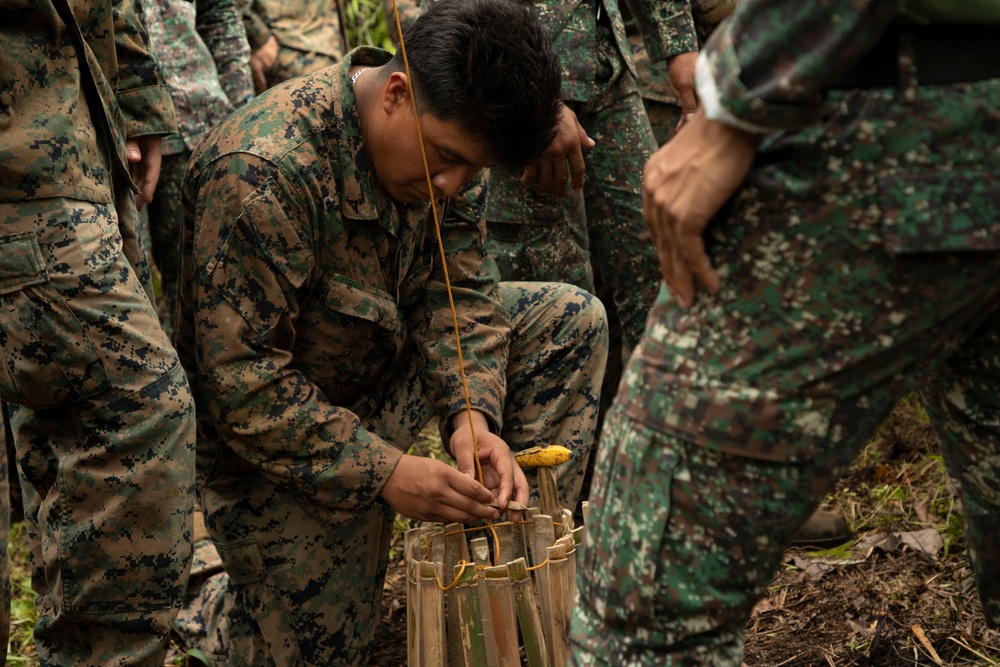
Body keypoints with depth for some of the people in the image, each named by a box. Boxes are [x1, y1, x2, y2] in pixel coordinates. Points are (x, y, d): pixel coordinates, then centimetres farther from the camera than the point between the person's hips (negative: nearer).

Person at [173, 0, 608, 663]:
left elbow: (461, 294, -5)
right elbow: (239, 378, -32)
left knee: (572, 320, -4)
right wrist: (383, 471, -34)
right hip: (275, 435, -7)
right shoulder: (263, 173, -34)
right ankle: (199, 604, 26)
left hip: (389, 363, 7)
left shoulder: (451, 137, -10)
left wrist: (471, 416, -23)